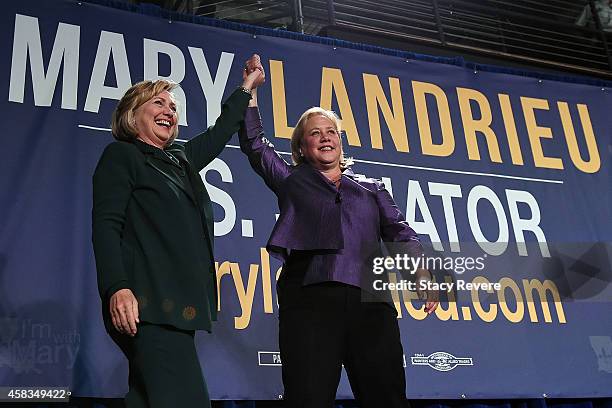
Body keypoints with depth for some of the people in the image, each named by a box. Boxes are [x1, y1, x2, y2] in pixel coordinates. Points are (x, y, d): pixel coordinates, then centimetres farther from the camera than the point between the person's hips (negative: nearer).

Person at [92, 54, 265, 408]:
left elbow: (219, 134, 40)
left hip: (178, 304, 8)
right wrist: (117, 288, -20)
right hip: (148, 302, -7)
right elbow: (105, 224, -7)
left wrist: (246, 90, 47)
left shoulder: (180, 160, 25)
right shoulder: (121, 155, 5)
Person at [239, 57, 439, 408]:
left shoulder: (372, 188, 25)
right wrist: (251, 88, 12)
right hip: (310, 297, -1)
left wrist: (422, 273, -1)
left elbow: (399, 233, 15)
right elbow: (254, 143, 15)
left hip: (370, 299, 2)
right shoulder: (291, 181, 22)